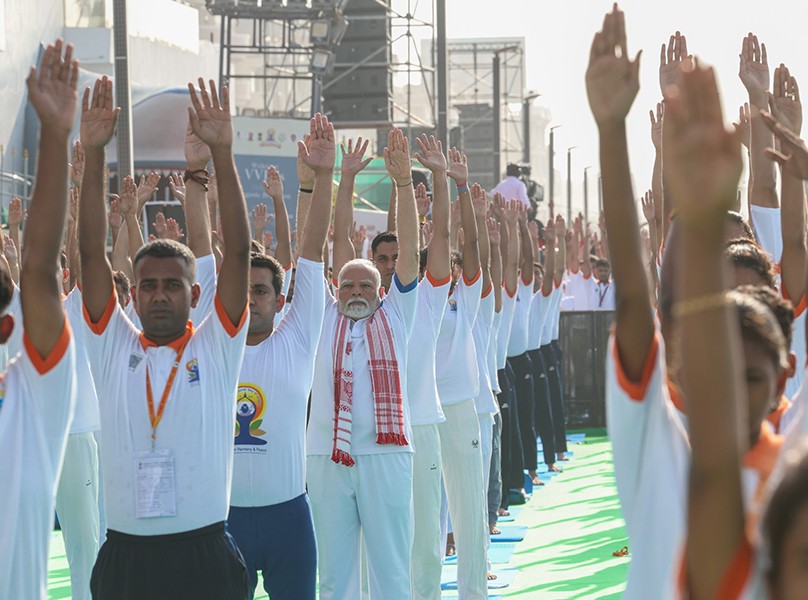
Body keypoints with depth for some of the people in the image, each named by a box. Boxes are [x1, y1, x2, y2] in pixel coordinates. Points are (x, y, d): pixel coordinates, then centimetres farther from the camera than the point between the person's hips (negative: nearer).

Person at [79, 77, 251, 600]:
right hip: (125, 557, 1)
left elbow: (238, 251, -5)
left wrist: (222, 152, -12)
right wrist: (94, 154, -7)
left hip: (205, 555, -1)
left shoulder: (217, 348, 4)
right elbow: (92, 253, 0)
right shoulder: (113, 348, 7)